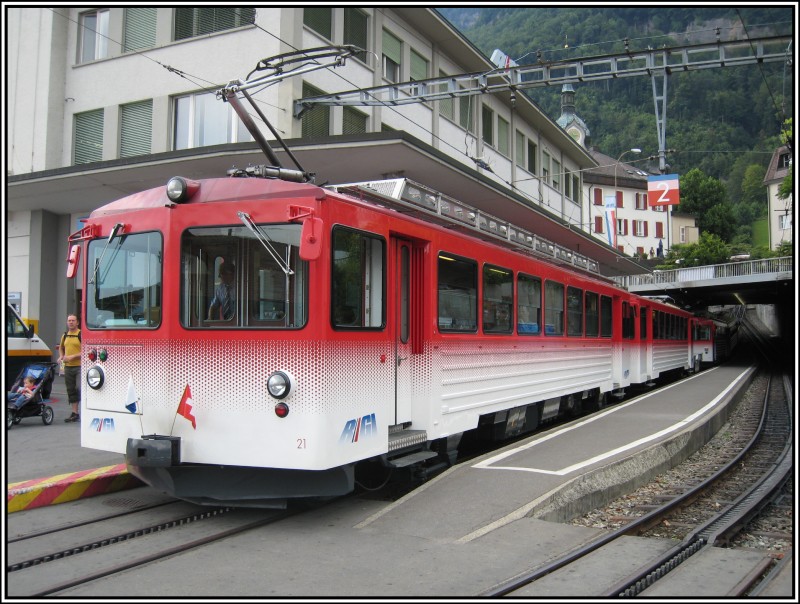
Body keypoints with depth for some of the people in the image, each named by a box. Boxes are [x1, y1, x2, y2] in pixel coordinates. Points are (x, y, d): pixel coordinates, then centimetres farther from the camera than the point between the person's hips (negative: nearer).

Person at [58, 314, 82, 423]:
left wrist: (72, 356, -17)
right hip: (68, 367, 7)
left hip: (79, 366, -7)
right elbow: (61, 347, 30)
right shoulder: (65, 335, 13)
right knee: (71, 390, 10)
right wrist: (61, 357, 11)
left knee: (80, 388, -16)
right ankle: (75, 413, 17)